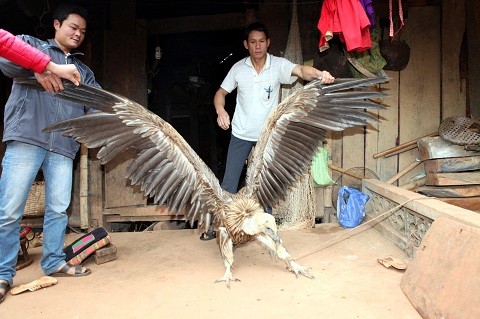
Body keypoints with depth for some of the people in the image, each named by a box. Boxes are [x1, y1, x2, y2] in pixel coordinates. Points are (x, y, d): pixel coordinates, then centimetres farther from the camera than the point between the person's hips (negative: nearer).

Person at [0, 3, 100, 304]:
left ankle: (54, 262, 18)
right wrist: (37, 67, -23)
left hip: (63, 147, 4)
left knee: (59, 208, 5)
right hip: (26, 138, -3)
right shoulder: (31, 44, 14)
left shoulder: (84, 71, 23)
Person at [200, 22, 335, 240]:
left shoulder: (278, 65, -8)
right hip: (241, 134, 1)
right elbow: (221, 92, 5)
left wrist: (319, 74, -47)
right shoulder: (238, 68, -2)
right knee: (229, 181, 5)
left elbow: (301, 70, -25)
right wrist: (220, 110, -16)